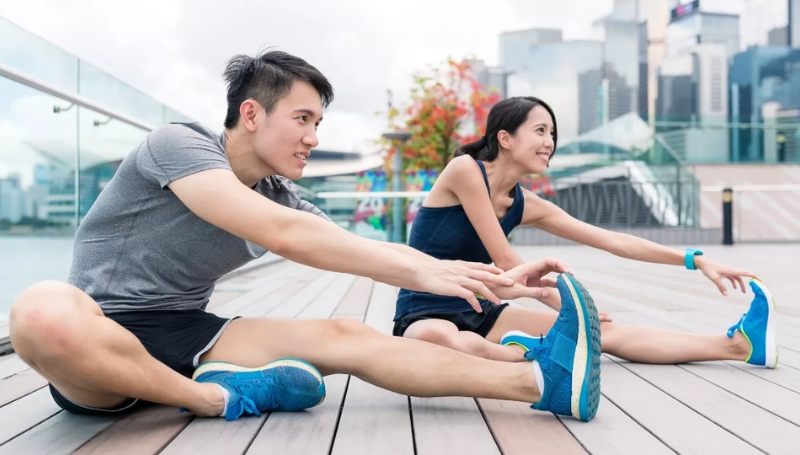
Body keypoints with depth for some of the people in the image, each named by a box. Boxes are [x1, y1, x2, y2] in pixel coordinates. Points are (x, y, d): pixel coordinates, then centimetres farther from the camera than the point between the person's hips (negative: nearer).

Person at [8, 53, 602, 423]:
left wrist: (493, 281, -7)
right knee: (44, 313, -42)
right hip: (105, 335, -5)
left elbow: (373, 251, 3)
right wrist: (421, 271, -30)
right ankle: (217, 397, -22)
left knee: (342, 336, -16)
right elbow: (282, 234, -30)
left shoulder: (280, 195, 6)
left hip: (188, 336, 5)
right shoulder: (178, 144, -16)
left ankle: (540, 382, -23)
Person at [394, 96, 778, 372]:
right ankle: (530, 355, -28)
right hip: (425, 318, -6)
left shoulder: (526, 205, 4)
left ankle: (737, 345, 0)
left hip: (478, 315, 6)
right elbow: (505, 260, -18)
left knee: (604, 331, -3)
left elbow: (612, 241, 6)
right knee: (442, 339, -48)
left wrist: (695, 260, 4)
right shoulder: (465, 169, -16)